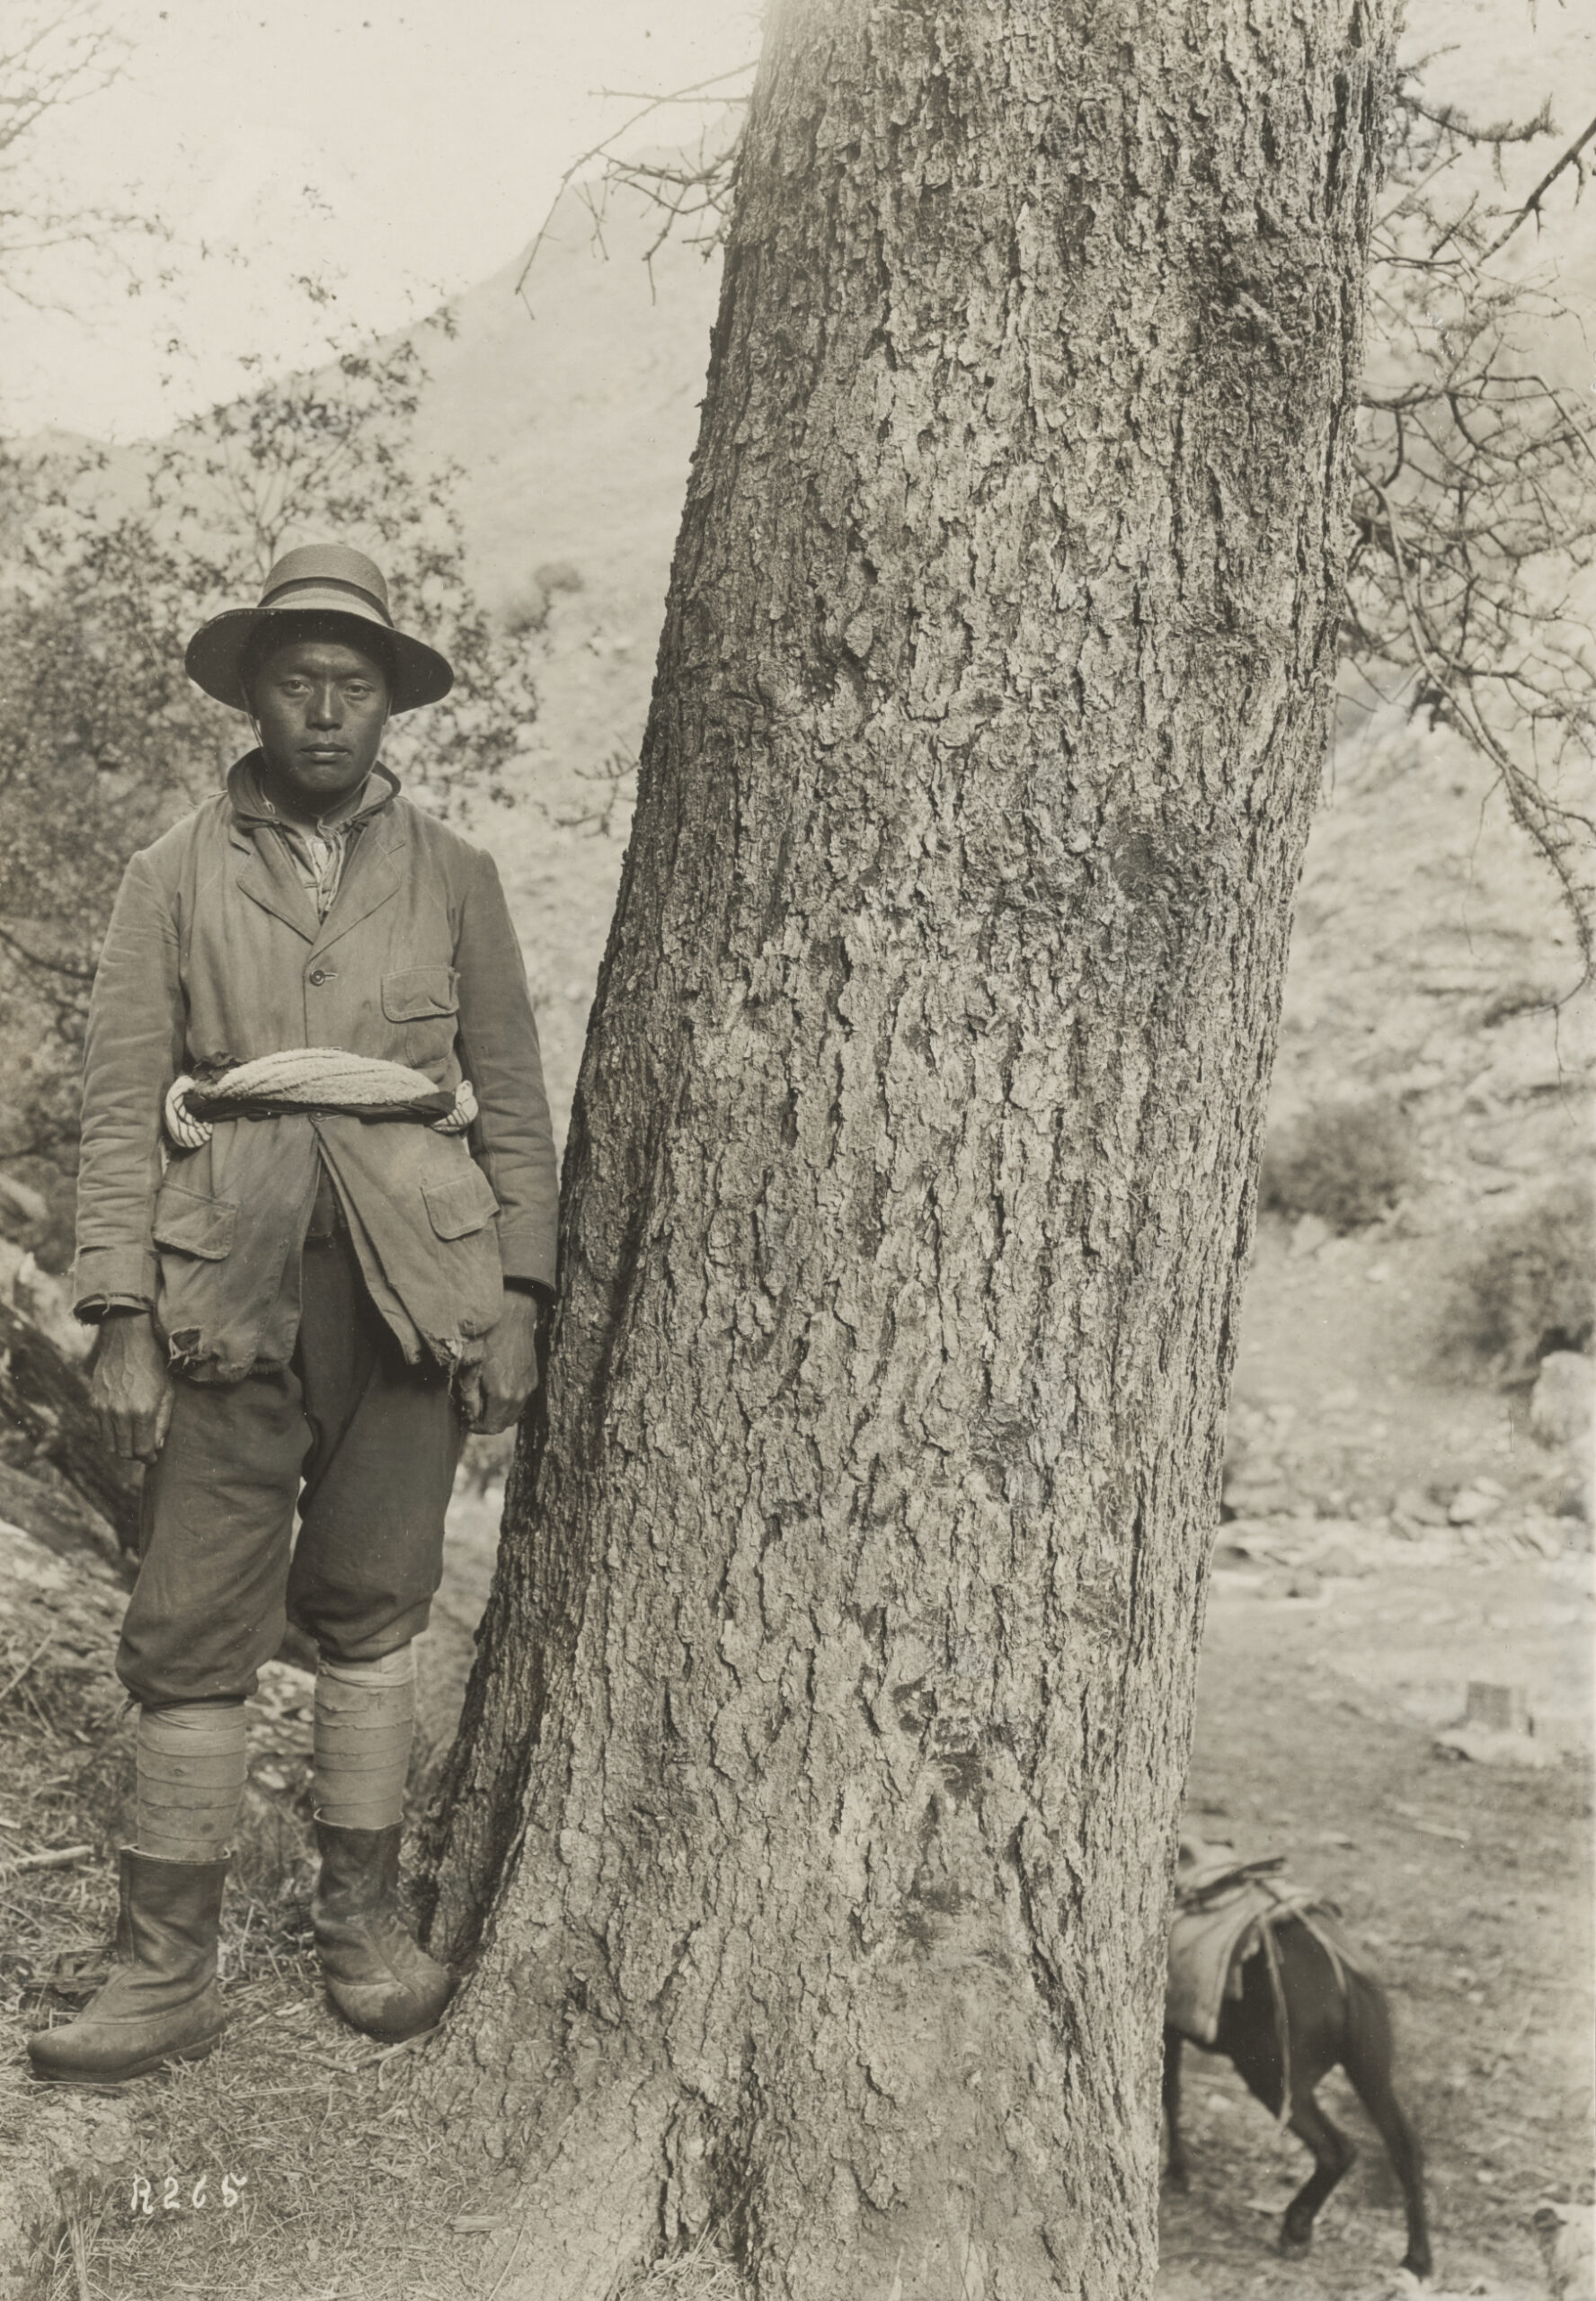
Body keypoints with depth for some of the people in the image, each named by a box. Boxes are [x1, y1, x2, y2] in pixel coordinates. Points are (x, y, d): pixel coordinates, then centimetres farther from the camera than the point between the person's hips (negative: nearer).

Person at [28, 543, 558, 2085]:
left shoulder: (452, 876, 10)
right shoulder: (174, 876, 7)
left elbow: (515, 1101, 10)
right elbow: (119, 1105, 3)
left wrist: (516, 1299, 2)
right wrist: (124, 1322, -5)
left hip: (412, 1295, 1)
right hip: (230, 1292, 0)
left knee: (371, 1611, 9)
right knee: (194, 1635, 1)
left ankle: (362, 1922, 23)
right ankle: (166, 1971, 13)